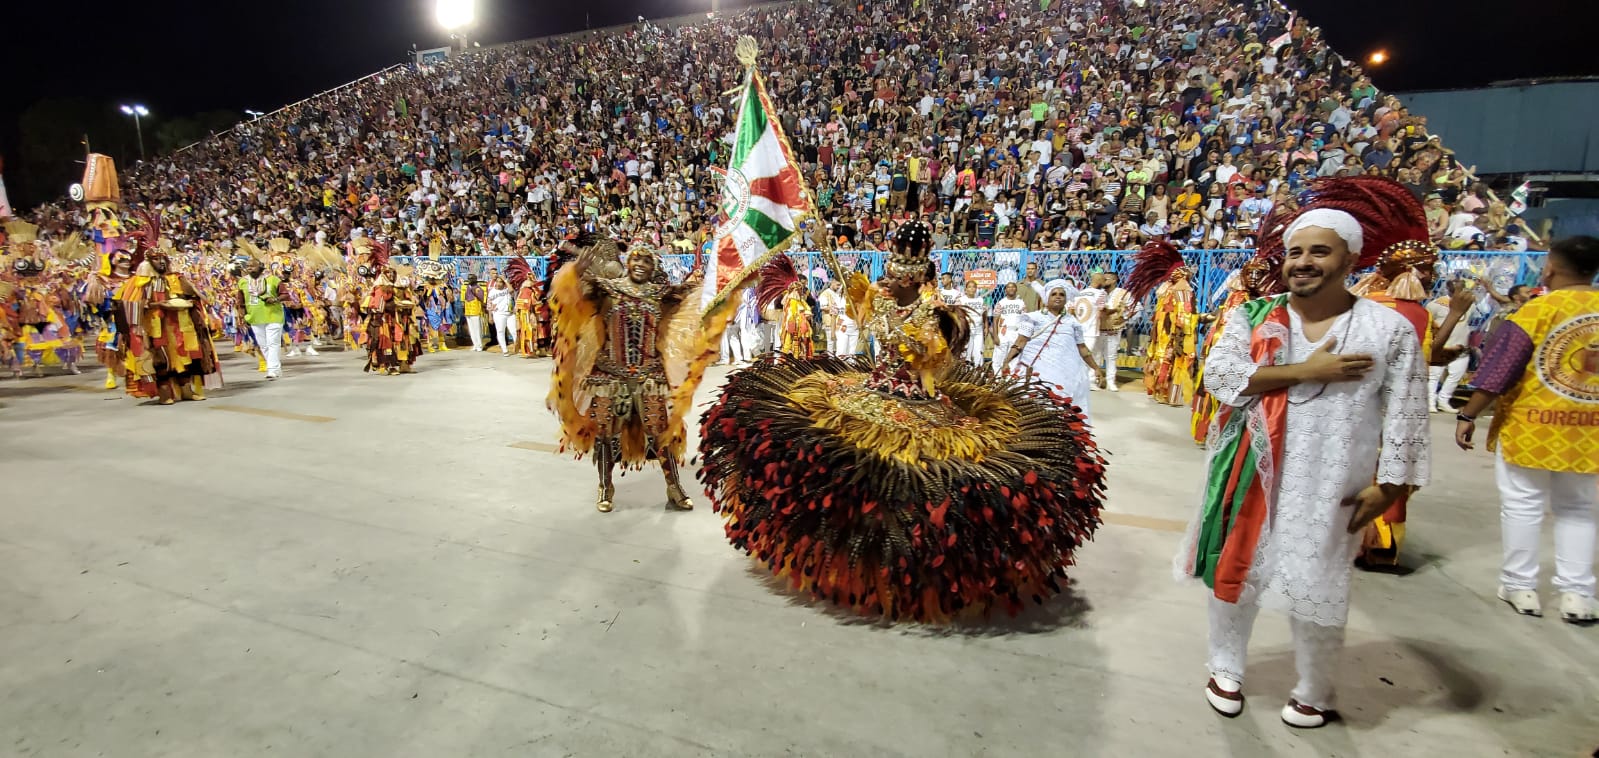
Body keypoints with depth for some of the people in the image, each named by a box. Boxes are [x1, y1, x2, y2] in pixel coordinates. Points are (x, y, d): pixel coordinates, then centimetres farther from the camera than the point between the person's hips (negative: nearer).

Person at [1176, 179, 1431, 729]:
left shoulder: (1390, 330, -5)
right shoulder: (1252, 318, -1)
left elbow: (1405, 416, -2)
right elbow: (1217, 376, -15)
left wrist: (1387, 484, -4)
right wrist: (1305, 372, -19)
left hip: (1328, 486, -1)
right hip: (1251, 474, 2)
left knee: (1315, 589, 9)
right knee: (1235, 571, 14)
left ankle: (1314, 695, 35)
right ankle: (1226, 668, 36)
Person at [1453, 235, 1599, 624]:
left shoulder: (1539, 309, -12)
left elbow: (1498, 369, -15)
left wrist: (1468, 415, -9)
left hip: (1532, 427, -5)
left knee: (1522, 505, 6)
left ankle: (1520, 586, 14)